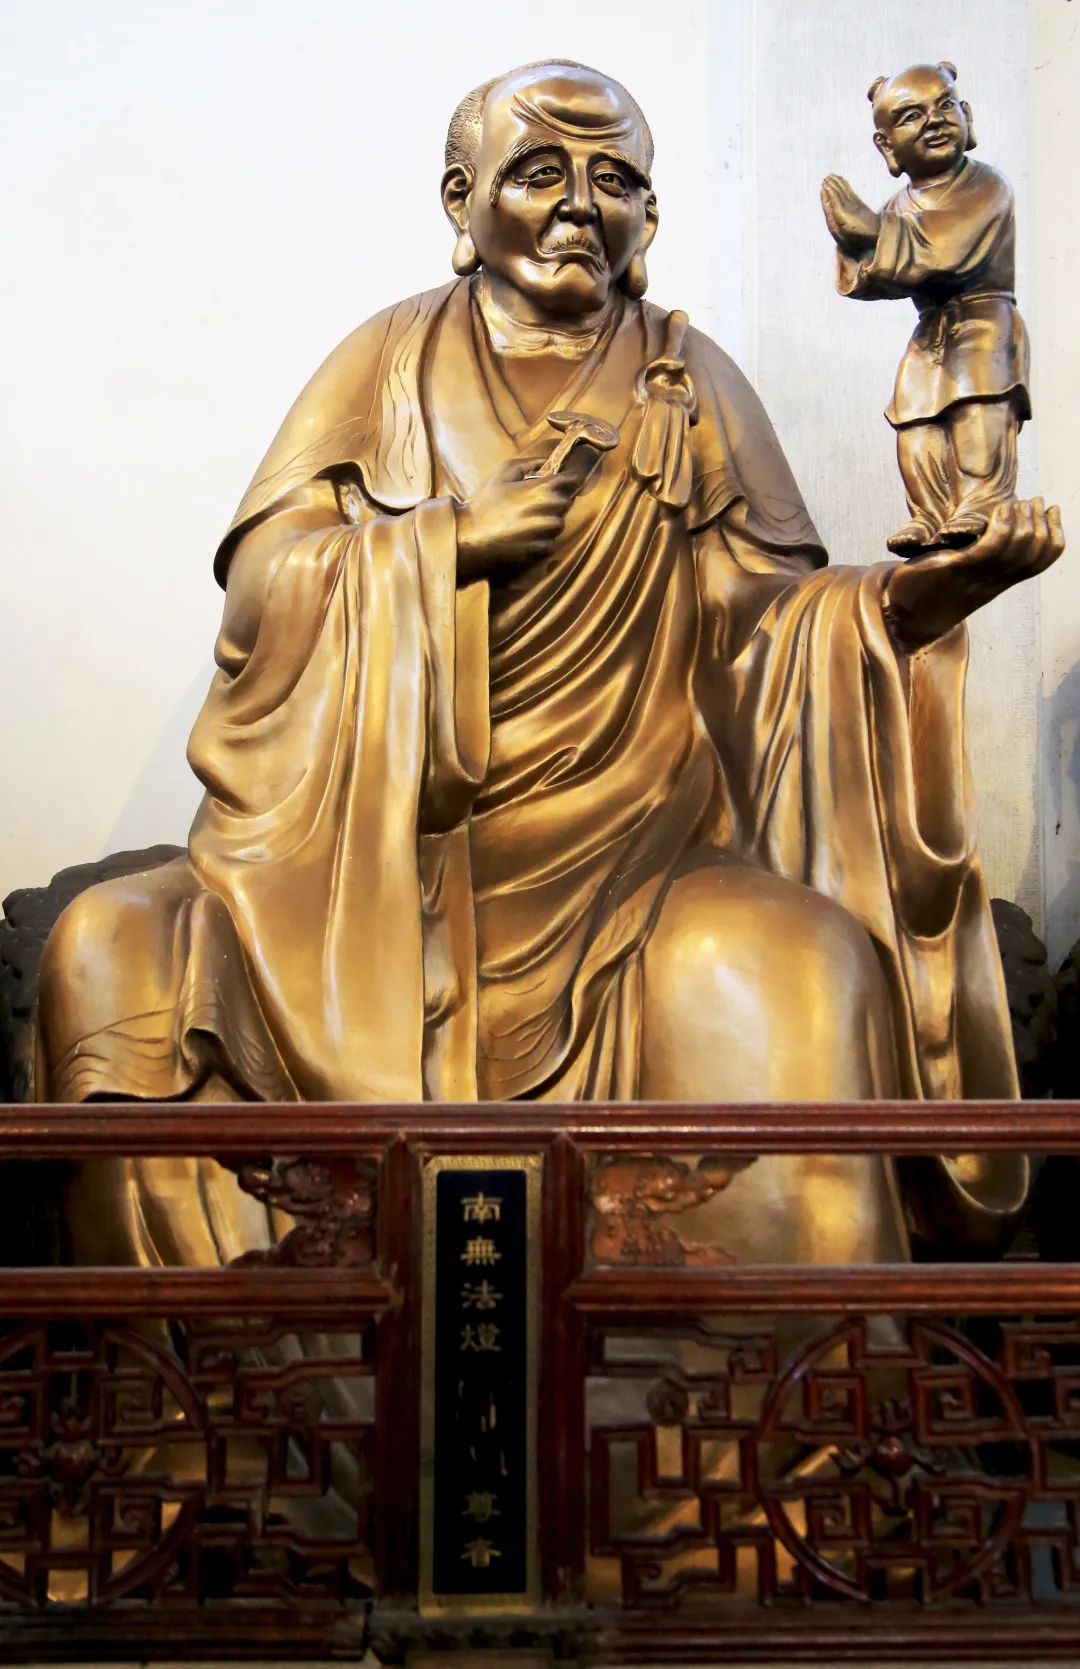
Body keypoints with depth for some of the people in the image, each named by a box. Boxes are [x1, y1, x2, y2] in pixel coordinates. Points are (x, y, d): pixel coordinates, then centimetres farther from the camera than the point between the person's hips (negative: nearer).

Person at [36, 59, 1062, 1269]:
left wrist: (929, 590, -16)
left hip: (622, 862, -1)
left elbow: (765, 617, 2)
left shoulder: (684, 383, 9)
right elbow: (260, 580, 1)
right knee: (108, 955, -15)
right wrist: (460, 537, -12)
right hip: (377, 859, 2)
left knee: (790, 976, -32)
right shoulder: (394, 359, 9)